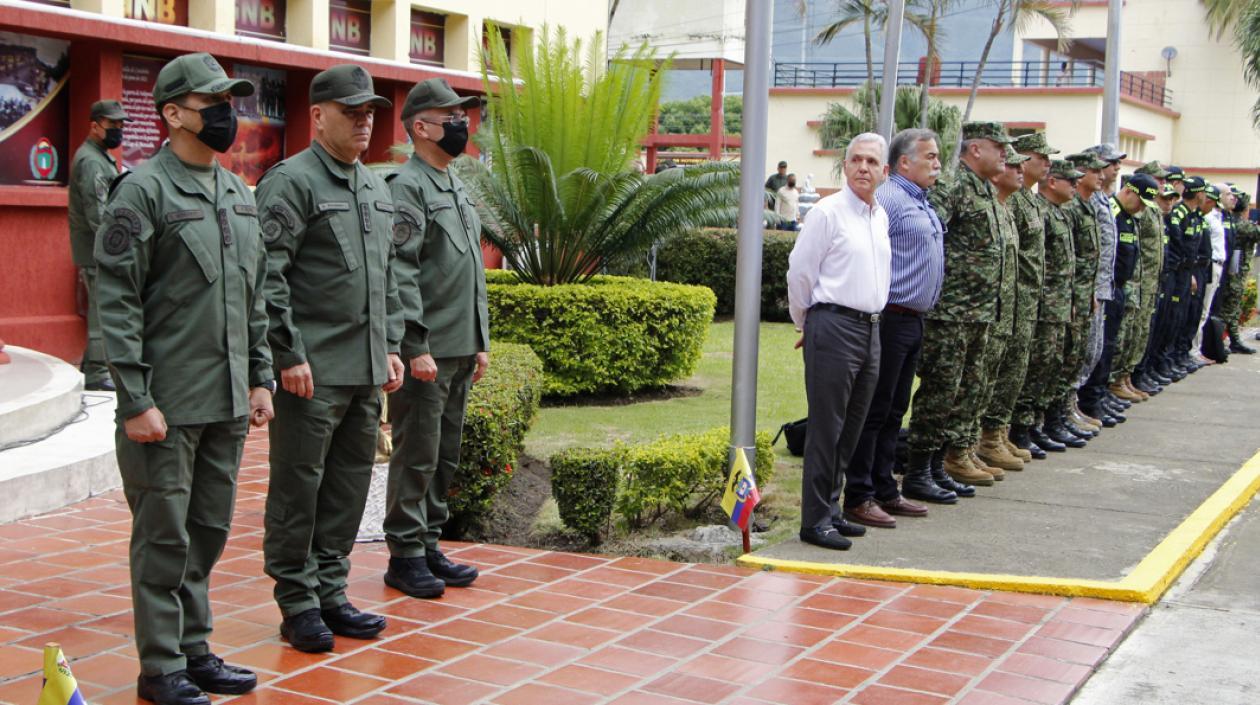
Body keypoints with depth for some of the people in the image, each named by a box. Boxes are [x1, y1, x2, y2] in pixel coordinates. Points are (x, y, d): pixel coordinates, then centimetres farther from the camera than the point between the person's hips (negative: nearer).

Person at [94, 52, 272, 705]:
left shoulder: (239, 194, 13)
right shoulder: (143, 191, -10)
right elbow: (117, 303, -13)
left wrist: (260, 377, 14)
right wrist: (136, 401, -17)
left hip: (228, 402, 7)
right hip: (168, 404, -7)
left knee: (209, 531, 14)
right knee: (165, 539, 2)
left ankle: (194, 651, 27)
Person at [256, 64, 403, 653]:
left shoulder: (377, 189, 17)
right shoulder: (291, 181, -8)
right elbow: (268, 277, -14)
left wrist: (391, 345, 16)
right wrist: (290, 355, -16)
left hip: (366, 371, 8)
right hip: (312, 372, -8)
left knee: (349, 484, 13)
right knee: (298, 487, 1)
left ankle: (330, 592, 24)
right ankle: (298, 603, 11)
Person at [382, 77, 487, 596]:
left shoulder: (457, 189, 18)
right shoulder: (407, 187, -11)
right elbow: (400, 274, -18)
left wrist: (481, 343, 19)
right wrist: (417, 347, -21)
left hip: (460, 353, 9)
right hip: (426, 353, -9)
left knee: (445, 457, 14)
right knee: (416, 456, -2)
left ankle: (429, 545, 23)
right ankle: (405, 557, 7)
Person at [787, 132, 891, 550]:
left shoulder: (881, 216, 14)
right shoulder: (828, 212, -8)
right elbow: (799, 272, -5)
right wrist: (807, 324, 4)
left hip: (870, 329, 7)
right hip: (834, 326, -7)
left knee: (851, 427, 12)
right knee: (826, 427, -5)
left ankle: (830, 508, 22)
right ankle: (816, 521, 0)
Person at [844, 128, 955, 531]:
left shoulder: (921, 203, 18)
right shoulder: (887, 200, -13)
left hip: (913, 320, 10)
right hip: (890, 318, -10)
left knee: (894, 411, 14)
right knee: (875, 410, -5)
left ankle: (884, 490, 22)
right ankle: (859, 498, 0)